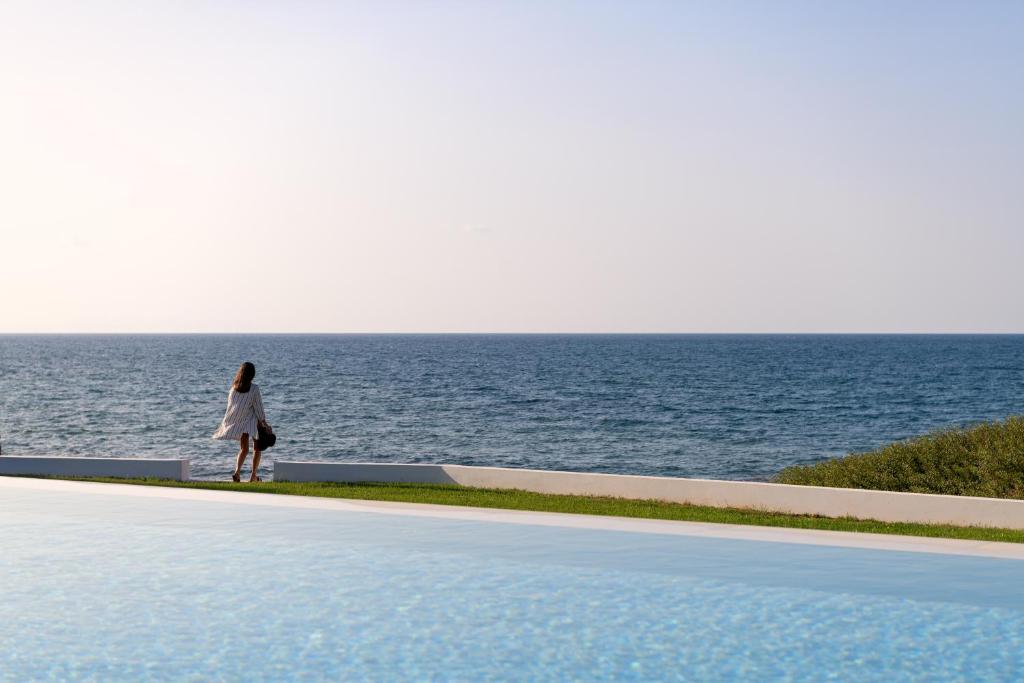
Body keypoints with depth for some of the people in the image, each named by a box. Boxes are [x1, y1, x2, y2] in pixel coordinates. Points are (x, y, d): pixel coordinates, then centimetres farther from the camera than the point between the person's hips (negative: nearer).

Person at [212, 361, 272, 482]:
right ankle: (253, 476, 9)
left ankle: (237, 471, -13)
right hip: (252, 420, -4)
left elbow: (230, 404, 6)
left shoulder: (234, 387, -2)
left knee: (244, 449, 12)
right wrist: (264, 422, -2)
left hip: (238, 422, 4)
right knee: (257, 448, 12)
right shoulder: (254, 389, -14)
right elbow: (258, 407, -10)